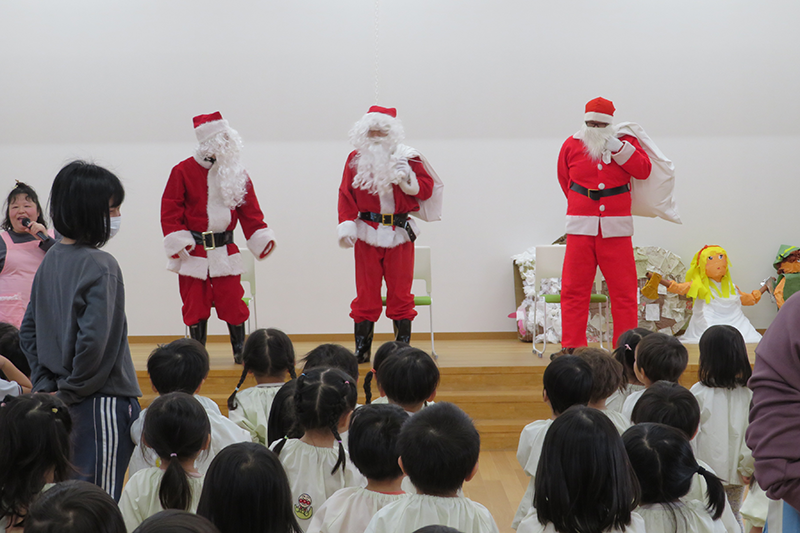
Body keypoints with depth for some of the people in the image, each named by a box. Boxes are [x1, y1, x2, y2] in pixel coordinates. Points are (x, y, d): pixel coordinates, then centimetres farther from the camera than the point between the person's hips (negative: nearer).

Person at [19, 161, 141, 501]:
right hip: (102, 404, -8)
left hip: (65, 407, 8)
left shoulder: (51, 260, 8)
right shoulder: (100, 266, -17)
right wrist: (70, 391, -12)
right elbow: (94, 340, -25)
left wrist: (45, 383, 10)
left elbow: (28, 331, 13)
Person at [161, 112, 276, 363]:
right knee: (195, 305, 5)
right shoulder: (183, 172, -5)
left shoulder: (236, 174, 5)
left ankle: (240, 351, 13)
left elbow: (249, 211, 8)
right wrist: (177, 243, -11)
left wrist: (262, 238, -2)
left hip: (224, 251, 2)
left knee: (232, 302, -1)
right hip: (193, 252, -2)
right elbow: (170, 210, -4)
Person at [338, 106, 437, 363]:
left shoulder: (407, 158, 4)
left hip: (400, 234, 0)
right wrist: (346, 225, -8)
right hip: (366, 233, 1)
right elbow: (346, 194, 3)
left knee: (400, 293, 3)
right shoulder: (356, 159, 5)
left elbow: (427, 189, 1)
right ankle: (362, 349, 9)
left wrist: (408, 178, -17)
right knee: (366, 293, 3)